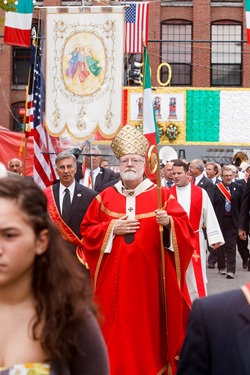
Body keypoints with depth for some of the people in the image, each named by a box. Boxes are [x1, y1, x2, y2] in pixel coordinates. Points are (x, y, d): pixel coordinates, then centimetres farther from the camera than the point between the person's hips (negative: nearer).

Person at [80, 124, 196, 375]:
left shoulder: (162, 195, 2)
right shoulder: (105, 197, 8)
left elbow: (184, 229, -5)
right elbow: (87, 231, 7)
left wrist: (168, 222, -25)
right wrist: (112, 228, -8)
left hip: (150, 277, -2)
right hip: (115, 278, 2)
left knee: (150, 324, 2)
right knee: (116, 327, 4)